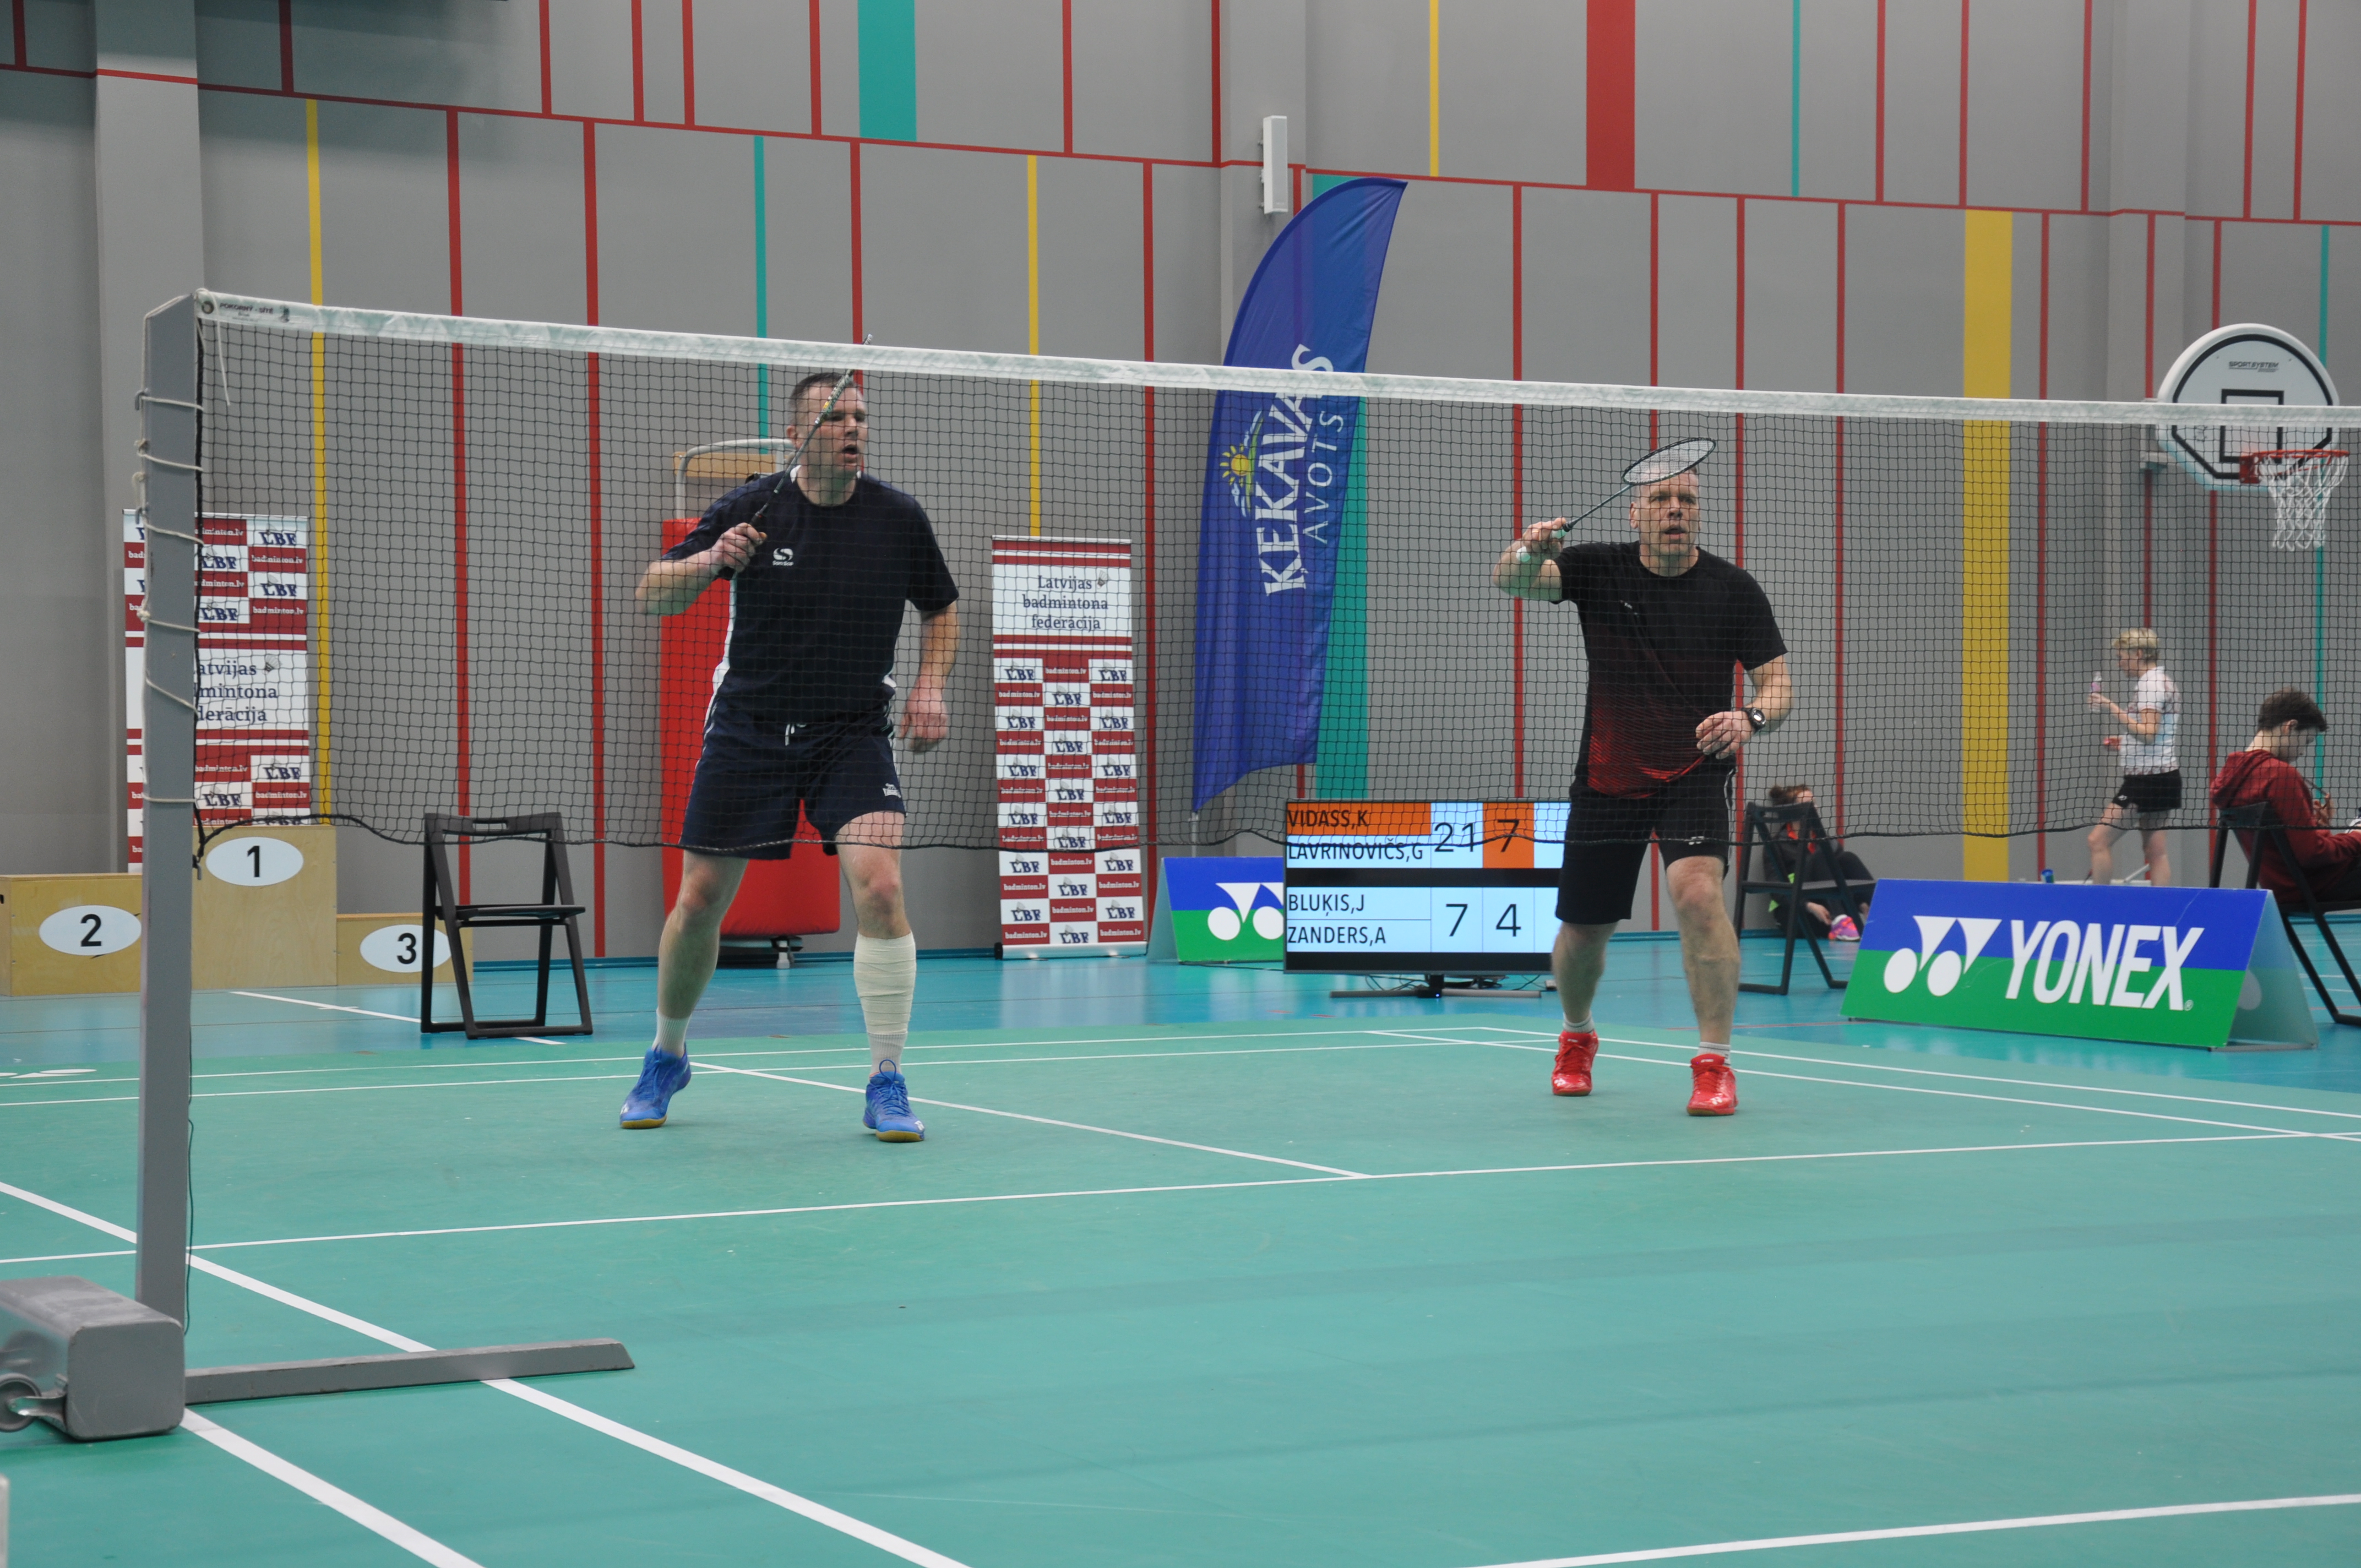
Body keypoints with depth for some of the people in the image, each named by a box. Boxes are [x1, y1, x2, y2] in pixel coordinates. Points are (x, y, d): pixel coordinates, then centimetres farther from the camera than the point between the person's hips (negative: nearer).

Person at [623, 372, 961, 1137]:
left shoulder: (898, 517, -3)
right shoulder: (750, 509, -6)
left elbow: (942, 610, 13)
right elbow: (652, 596, -2)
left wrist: (930, 687, -3)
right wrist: (707, 561, -22)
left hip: (854, 736, 0)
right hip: (748, 730, 0)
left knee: (880, 887, -20)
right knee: (699, 902, 3)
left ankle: (887, 1087, -9)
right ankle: (666, 1056, 31)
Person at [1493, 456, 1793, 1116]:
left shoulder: (1733, 589, -6)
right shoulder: (1602, 568, -5)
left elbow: (1778, 683, -5)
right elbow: (1508, 580, -18)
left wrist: (1751, 718, -28)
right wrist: (1527, 552, -43)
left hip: (1695, 774, -1)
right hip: (1606, 779, 2)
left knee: (1697, 890, -27)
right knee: (1583, 931, 8)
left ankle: (1715, 1063, -19)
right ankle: (1577, 1037, 41)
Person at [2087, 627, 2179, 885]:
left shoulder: (2151, 684, -13)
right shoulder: (2162, 682, 17)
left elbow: (2148, 732, -22)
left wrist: (2113, 709, -18)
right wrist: (2125, 743, 17)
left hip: (2148, 777, -11)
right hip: (2163, 776, 11)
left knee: (2099, 841, -9)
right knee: (2155, 849, 9)